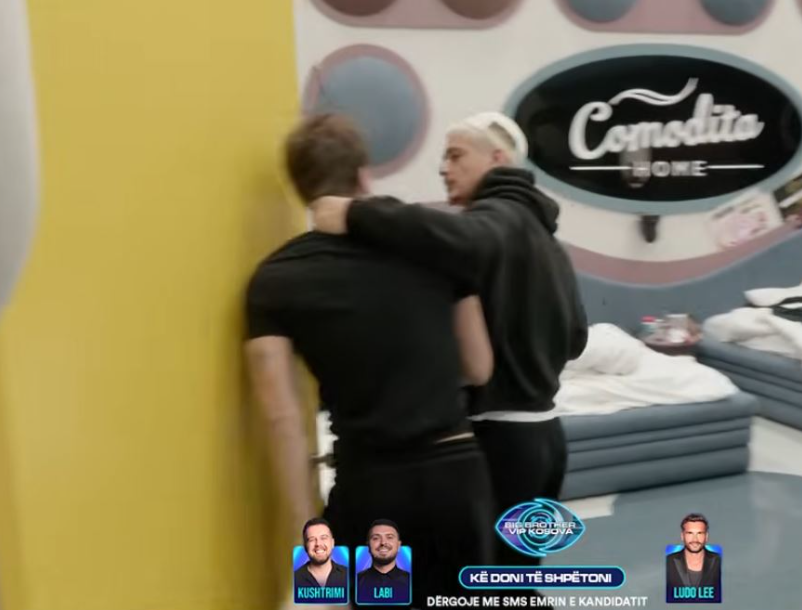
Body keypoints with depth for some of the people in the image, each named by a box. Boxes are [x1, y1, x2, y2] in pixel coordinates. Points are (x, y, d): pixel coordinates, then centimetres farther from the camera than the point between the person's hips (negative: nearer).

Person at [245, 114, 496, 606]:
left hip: (369, 485, -2)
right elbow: (480, 368, 6)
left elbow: (282, 415, -10)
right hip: (457, 469, 2)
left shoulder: (276, 281, -3)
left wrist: (307, 520, -3)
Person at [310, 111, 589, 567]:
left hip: (499, 436, -9)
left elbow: (466, 240, -38)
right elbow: (575, 337, 20)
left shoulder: (500, 217, -12)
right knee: (516, 577, 20)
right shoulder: (540, 232, 17)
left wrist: (356, 215, -35)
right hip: (542, 431, 10)